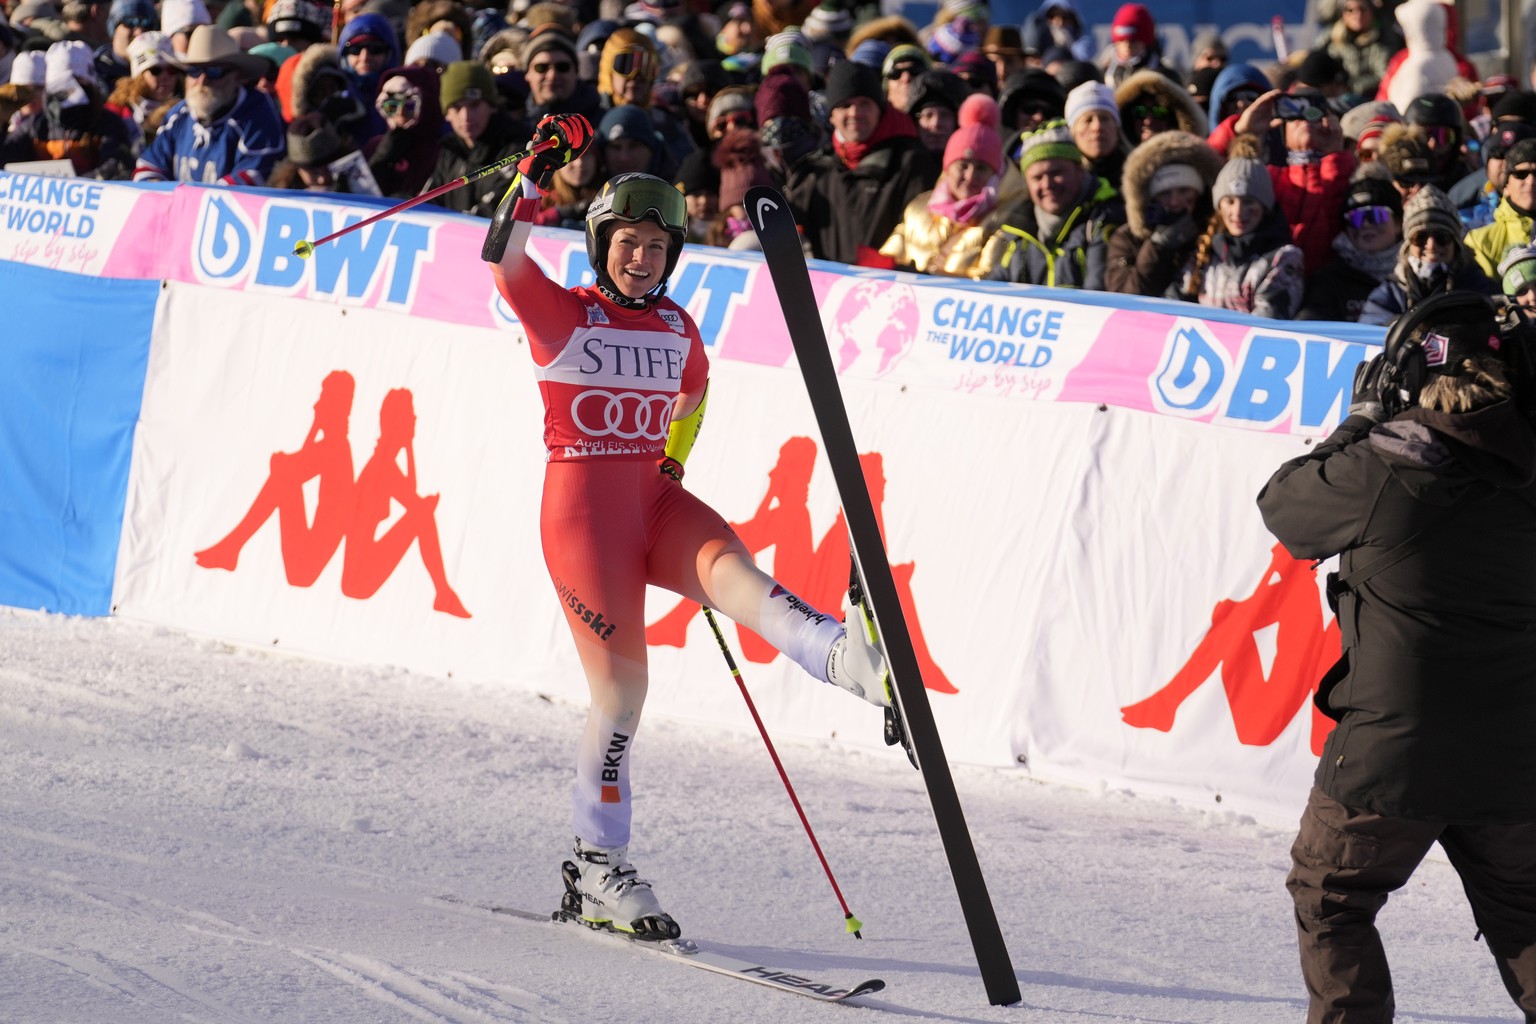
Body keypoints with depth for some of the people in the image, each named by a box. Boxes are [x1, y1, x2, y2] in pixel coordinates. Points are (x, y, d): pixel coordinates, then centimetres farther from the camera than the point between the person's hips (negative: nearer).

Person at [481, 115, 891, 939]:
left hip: (657, 501, 4)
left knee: (736, 576, -27)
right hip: (583, 506, -4)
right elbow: (503, 256, -21)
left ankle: (853, 663, -57)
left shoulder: (676, 327, 14)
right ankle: (597, 868, 8)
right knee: (622, 685, -6)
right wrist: (535, 174, -29)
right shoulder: (560, 314, -2)